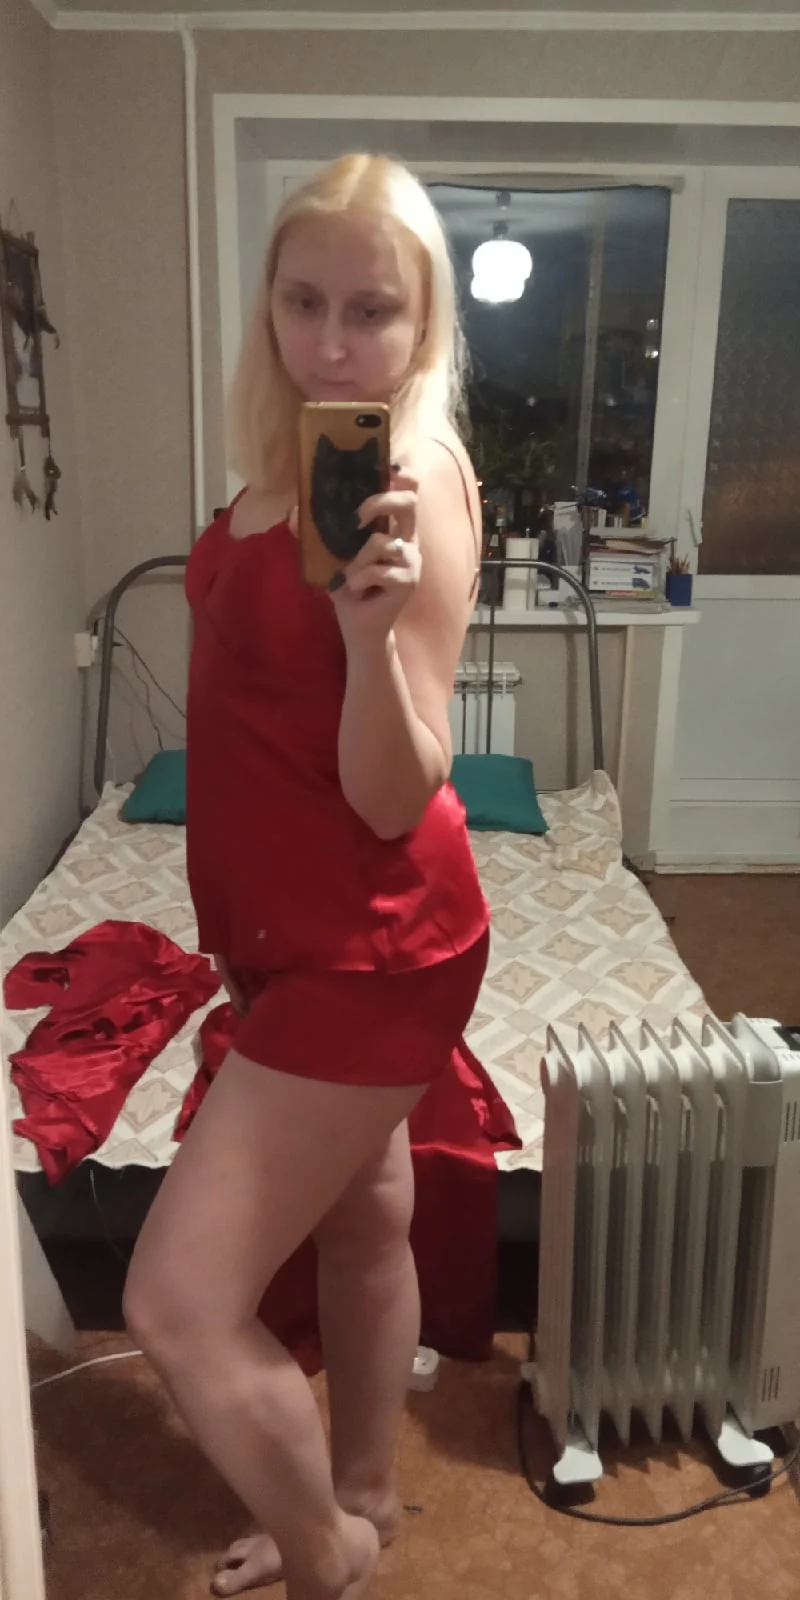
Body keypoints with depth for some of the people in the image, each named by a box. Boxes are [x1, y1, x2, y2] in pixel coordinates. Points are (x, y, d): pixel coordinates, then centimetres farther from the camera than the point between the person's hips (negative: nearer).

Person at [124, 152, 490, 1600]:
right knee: (363, 1221, 23)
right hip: (302, 934, 8)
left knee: (179, 1306, -3)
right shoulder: (291, 461, 5)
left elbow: (393, 796, -23)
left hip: (371, 946, -8)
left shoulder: (414, 478, -20)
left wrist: (372, 626, -39)